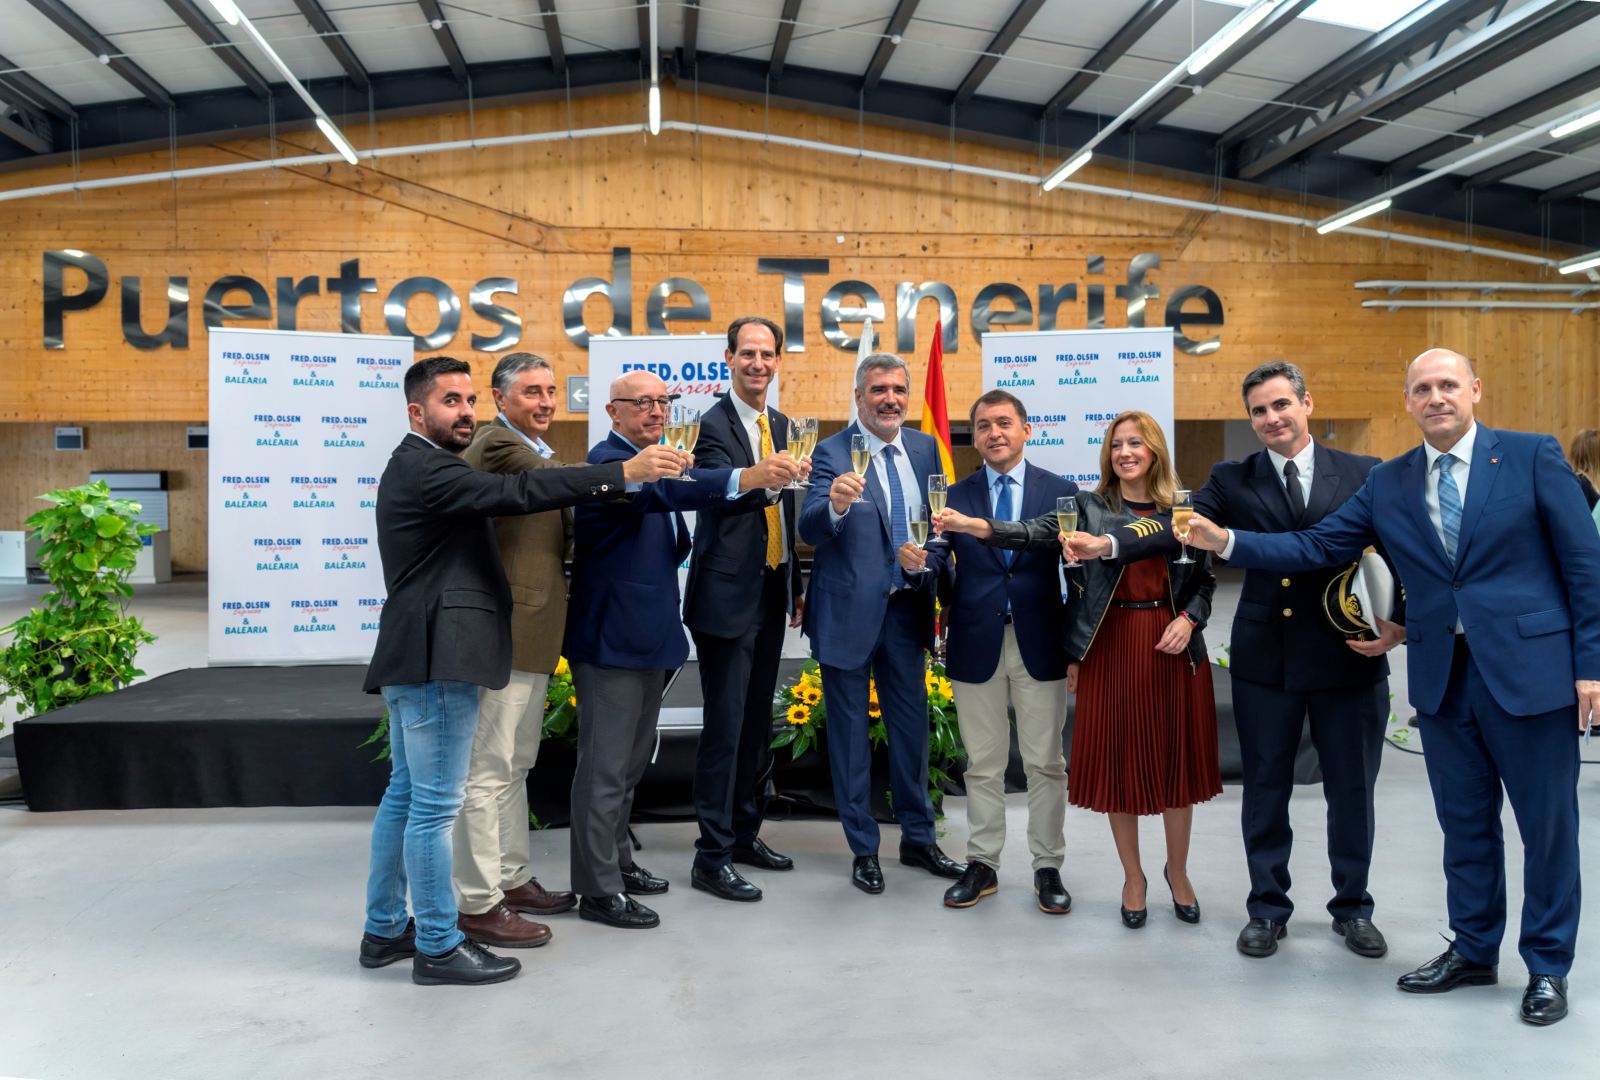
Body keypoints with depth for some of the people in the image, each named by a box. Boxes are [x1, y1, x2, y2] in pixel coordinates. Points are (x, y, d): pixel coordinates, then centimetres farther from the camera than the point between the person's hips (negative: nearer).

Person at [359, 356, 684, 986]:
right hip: (436, 658, -11)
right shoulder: (425, 469, -15)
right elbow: (516, 493, -26)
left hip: (415, 658, 11)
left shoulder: (422, 466, 19)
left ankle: (384, 930, 27)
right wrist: (623, 473, -28)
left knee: (406, 794, 16)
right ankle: (438, 947, 7)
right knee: (435, 805, -3)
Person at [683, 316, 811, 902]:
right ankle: (711, 858, 4)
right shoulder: (712, 424, -10)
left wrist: (796, 586, 17)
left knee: (755, 721, 15)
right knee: (725, 726, -5)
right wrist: (759, 478, -50)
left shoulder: (782, 426, 13)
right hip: (728, 596, -7)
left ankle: (743, 833, 28)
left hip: (770, 593, 8)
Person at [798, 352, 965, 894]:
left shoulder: (925, 448, 4)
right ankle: (864, 849, 23)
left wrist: (926, 557, -10)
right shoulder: (832, 453, -12)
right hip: (849, 611, -5)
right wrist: (835, 504, -44)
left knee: (911, 726, 16)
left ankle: (918, 839, 33)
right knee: (850, 732, 8)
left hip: (907, 608, 5)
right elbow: (808, 530, -23)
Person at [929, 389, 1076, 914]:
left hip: (1040, 644, -1)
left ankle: (1047, 867, 20)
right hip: (975, 644, 1)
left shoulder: (1061, 491, 2)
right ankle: (981, 865, 23)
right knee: (982, 764, 10)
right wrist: (946, 609, -20)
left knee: (1045, 763, 7)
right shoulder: (954, 496, 4)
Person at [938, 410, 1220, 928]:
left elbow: (1206, 579, 9)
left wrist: (1188, 619, -11)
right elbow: (1036, 533, -14)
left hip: (1173, 648, 1)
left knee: (1176, 760, 8)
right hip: (1111, 648, -1)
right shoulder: (1090, 507, 1)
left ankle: (1177, 872, 31)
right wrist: (974, 525, -30)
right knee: (1118, 761, 6)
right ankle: (1133, 877, 25)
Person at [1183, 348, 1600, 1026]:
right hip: (1441, 677, 4)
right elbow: (1316, 546, 3)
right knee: (1465, 823, 16)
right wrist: (1227, 542, -8)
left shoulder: (1532, 456, -3)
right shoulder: (1388, 484, 7)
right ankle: (1474, 951, 33)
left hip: (1529, 669, -3)